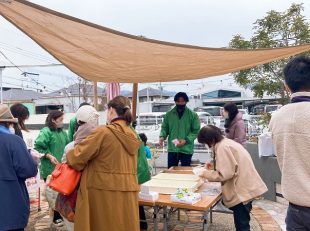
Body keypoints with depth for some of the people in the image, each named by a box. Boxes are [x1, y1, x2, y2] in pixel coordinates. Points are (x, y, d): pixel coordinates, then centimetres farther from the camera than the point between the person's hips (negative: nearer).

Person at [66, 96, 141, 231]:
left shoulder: (103, 132, -13)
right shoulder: (132, 135, 7)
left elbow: (78, 157, -10)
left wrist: (69, 157, 12)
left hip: (105, 194, -6)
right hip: (128, 193, 6)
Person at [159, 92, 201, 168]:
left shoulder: (192, 115, -3)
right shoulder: (169, 114, 3)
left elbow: (196, 131, -3)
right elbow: (164, 128, 10)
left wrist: (186, 140, -17)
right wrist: (162, 136, -12)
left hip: (186, 150, -2)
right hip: (172, 149, 2)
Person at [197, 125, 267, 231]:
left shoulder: (222, 147, -18)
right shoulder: (227, 142, 12)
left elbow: (225, 174, -22)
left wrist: (206, 173, -10)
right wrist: (212, 168, 8)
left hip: (243, 190, -10)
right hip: (246, 187, 10)